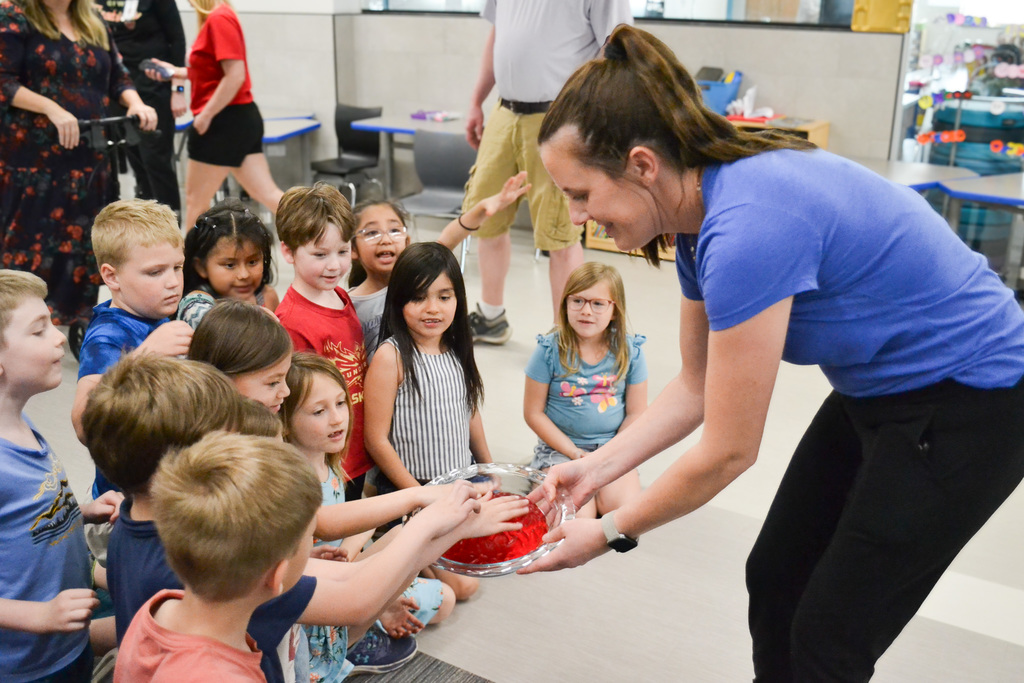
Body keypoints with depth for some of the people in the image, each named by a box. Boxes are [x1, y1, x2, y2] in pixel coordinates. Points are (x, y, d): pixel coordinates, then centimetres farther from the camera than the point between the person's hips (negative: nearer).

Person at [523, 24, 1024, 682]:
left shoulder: (746, 228, -32)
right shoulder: (701, 213, -3)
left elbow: (728, 452, -24)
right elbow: (697, 387, 6)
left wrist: (611, 531, -11)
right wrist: (596, 467, -1)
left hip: (967, 406, -8)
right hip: (881, 388, 9)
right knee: (775, 579, 15)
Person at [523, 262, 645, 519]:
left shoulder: (630, 351, -2)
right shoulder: (550, 350, -8)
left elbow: (636, 413, 3)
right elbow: (533, 413, -5)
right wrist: (575, 453, -11)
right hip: (560, 447, -2)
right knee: (577, 517, -24)